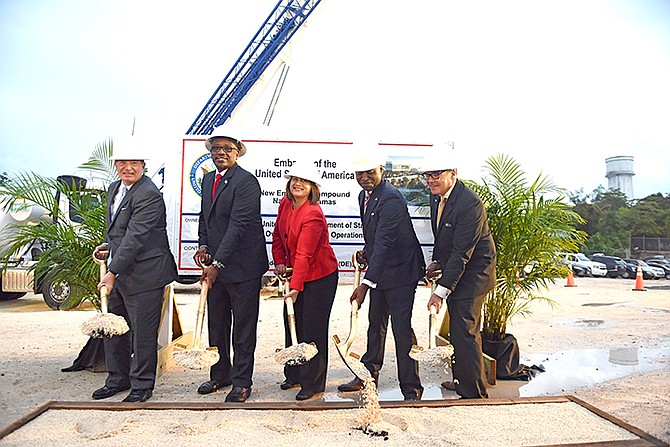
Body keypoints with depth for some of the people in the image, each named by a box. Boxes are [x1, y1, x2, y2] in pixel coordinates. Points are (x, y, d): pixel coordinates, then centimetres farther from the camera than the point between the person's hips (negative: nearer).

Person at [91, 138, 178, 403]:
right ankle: (118, 379, 34)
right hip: (118, 272, 10)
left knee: (142, 333, 2)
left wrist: (112, 273, -25)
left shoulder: (148, 195, -19)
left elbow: (135, 238, -25)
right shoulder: (115, 188, 12)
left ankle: (142, 385, 18)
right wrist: (107, 245, 10)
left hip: (143, 274, -9)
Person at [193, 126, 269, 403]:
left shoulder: (246, 182, -14)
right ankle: (220, 375, 35)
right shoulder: (208, 179, 12)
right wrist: (203, 245, 1)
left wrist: (218, 264, -24)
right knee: (216, 325, 18)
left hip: (242, 267, -8)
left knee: (243, 328, 5)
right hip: (215, 266, 8)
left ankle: (241, 382, 19)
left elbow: (238, 225, -21)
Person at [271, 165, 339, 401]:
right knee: (292, 324, 14)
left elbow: (304, 255, -27)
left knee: (313, 329, -1)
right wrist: (279, 262, -1)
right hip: (294, 273, 8)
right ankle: (294, 375, 32)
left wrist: (295, 287, -28)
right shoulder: (285, 204, 0)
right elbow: (278, 234, 12)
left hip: (319, 277, -8)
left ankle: (313, 384, 13)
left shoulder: (313, 214, -24)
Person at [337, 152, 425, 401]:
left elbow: (384, 242, -31)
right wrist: (367, 251, 3)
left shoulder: (390, 199, -24)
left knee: (401, 328, -5)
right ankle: (369, 375, 33)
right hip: (380, 269, 9)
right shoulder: (364, 196, 6)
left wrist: (366, 284, -35)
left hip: (400, 269, -9)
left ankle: (411, 388, 9)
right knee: (376, 324, 18)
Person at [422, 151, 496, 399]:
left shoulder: (469, 204, -25)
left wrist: (441, 290, -26)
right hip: (453, 268, 9)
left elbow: (461, 254, -26)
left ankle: (474, 393, 4)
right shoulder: (436, 195, 3)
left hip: (473, 273, -9)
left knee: (465, 332, -8)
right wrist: (437, 262, 9)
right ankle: (462, 380, 32)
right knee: (458, 330, 17)